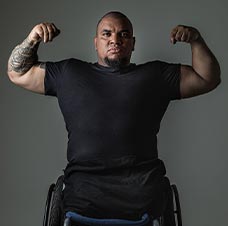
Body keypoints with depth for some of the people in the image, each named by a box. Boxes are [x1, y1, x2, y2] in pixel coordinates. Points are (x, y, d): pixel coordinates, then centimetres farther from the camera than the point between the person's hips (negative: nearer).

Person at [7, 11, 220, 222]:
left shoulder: (155, 75, 21)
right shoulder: (69, 73, 22)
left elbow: (208, 79, 22)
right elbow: (18, 73, 25)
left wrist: (196, 40, 8)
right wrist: (32, 39, 9)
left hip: (143, 183, 1)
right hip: (85, 182, 0)